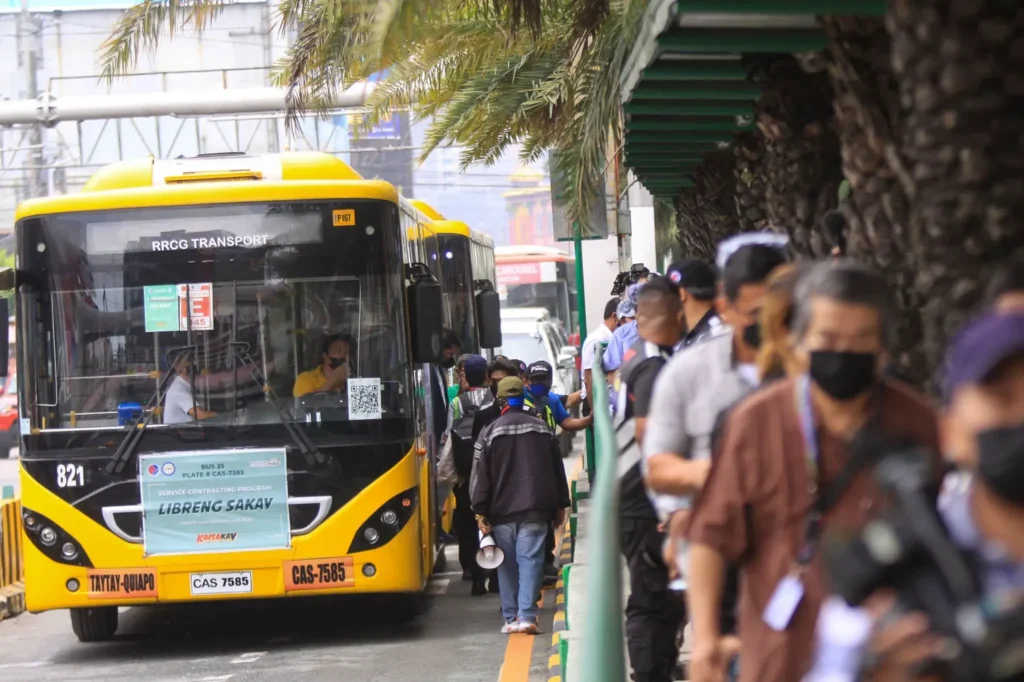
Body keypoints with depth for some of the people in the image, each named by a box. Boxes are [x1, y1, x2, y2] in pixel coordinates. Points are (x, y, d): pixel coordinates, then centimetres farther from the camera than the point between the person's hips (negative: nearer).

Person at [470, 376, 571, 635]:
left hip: (502, 510, -1)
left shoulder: (490, 433, -2)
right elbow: (557, 471, 12)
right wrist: (560, 506, 18)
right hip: (535, 508, 1)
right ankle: (527, 616, -13)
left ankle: (511, 618, 10)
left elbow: (480, 476, -4)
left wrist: (481, 512, -2)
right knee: (530, 560, -3)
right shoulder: (542, 429, 7)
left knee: (507, 564, 8)